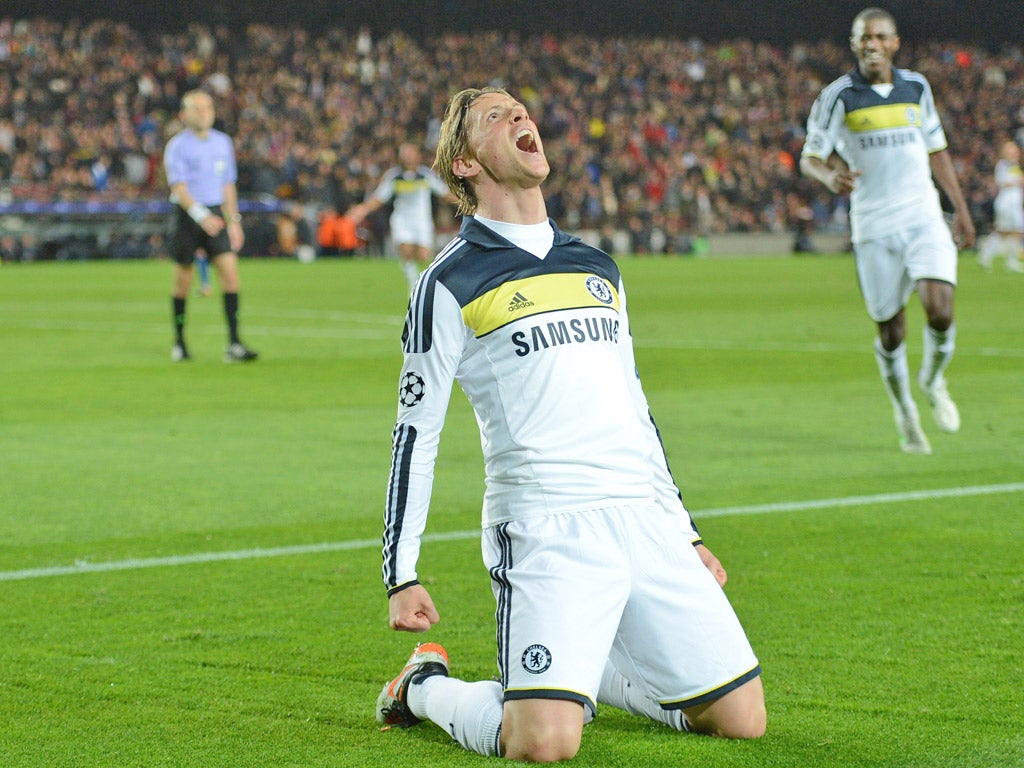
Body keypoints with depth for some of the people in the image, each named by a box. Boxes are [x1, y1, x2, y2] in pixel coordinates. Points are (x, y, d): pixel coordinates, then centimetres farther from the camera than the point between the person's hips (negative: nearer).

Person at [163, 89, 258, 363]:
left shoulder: (222, 142, 10)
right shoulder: (178, 145, -7)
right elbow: (178, 186, -16)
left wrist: (234, 221, 14)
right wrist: (201, 215, -29)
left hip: (215, 215, 4)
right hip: (188, 216, -4)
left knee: (230, 271, -11)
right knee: (183, 280, 4)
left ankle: (234, 345, -14)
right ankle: (179, 343, 20)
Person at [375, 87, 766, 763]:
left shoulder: (598, 267, 20)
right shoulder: (451, 282, 2)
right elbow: (416, 432, 1)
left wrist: (686, 532, 24)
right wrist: (401, 575, -5)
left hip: (649, 522, 6)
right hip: (546, 524, -6)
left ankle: (577, 669, 21)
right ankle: (426, 688, 10)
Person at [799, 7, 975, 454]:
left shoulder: (916, 88, 9)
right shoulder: (837, 97, -2)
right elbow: (809, 158, -4)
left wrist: (961, 209, 17)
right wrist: (830, 175, -27)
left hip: (924, 220, 2)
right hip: (873, 228, -2)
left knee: (940, 309, -17)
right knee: (890, 331, 1)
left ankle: (933, 382, 13)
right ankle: (905, 414, 26)